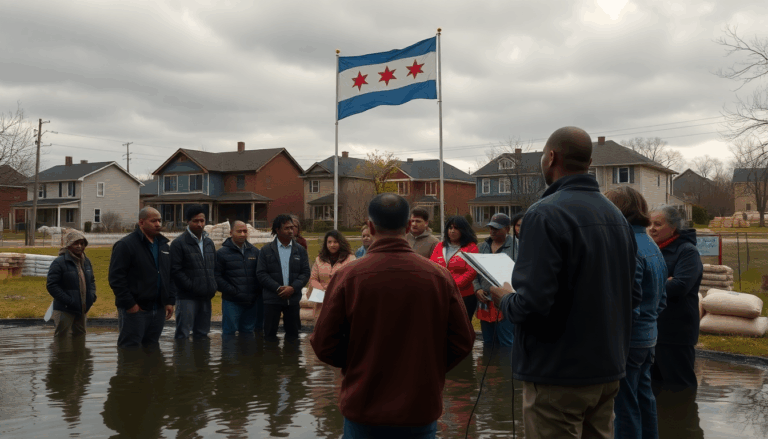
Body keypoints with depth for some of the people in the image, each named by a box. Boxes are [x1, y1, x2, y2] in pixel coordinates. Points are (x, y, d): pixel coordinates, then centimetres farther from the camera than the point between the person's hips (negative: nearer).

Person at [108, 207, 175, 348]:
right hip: (134, 310, -7)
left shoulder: (163, 245, 15)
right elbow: (116, 278, -12)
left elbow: (171, 276, 19)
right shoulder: (126, 245, -8)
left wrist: (170, 301, 8)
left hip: (158, 310, 7)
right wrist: (129, 304, -15)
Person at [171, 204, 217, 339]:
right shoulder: (179, 243, -5)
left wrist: (213, 287, 9)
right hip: (187, 297, -6)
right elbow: (175, 271, -10)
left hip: (206, 297, 6)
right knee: (183, 334, -8)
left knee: (202, 334, 11)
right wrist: (192, 286, -14)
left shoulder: (209, 242, 17)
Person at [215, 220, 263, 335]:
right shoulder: (222, 253, -2)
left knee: (248, 332, 12)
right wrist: (232, 291, -14)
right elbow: (217, 277, -7)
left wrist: (258, 291, 0)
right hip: (231, 302, -4)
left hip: (252, 301, 4)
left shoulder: (255, 251, 11)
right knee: (229, 332, -1)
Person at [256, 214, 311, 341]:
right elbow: (261, 274, -3)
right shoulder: (266, 250, 4)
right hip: (272, 299, -2)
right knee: (270, 334, 2)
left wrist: (293, 288, -13)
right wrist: (278, 288, -14)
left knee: (292, 334, 7)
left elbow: (305, 273, 3)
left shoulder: (300, 250, 9)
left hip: (293, 298, 2)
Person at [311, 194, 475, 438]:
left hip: (362, 410, 0)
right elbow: (463, 342, -4)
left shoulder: (347, 277, -12)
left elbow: (324, 346, -7)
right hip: (422, 411, 1)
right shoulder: (439, 277, -8)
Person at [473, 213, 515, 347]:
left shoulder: (516, 246, -4)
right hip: (485, 303, 6)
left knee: (506, 344, -4)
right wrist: (477, 289, 0)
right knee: (487, 343, 16)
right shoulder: (483, 246, 15)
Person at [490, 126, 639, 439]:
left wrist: (504, 300, -5)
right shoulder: (616, 215, 8)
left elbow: (532, 304, -25)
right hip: (608, 369, 8)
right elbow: (633, 296, 12)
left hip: (559, 374, -8)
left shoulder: (546, 214, -18)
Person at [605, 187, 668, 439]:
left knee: (625, 407, 0)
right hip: (649, 335, 10)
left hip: (627, 340, -10)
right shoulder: (651, 245, 11)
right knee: (644, 398, 19)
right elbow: (661, 299, 17)